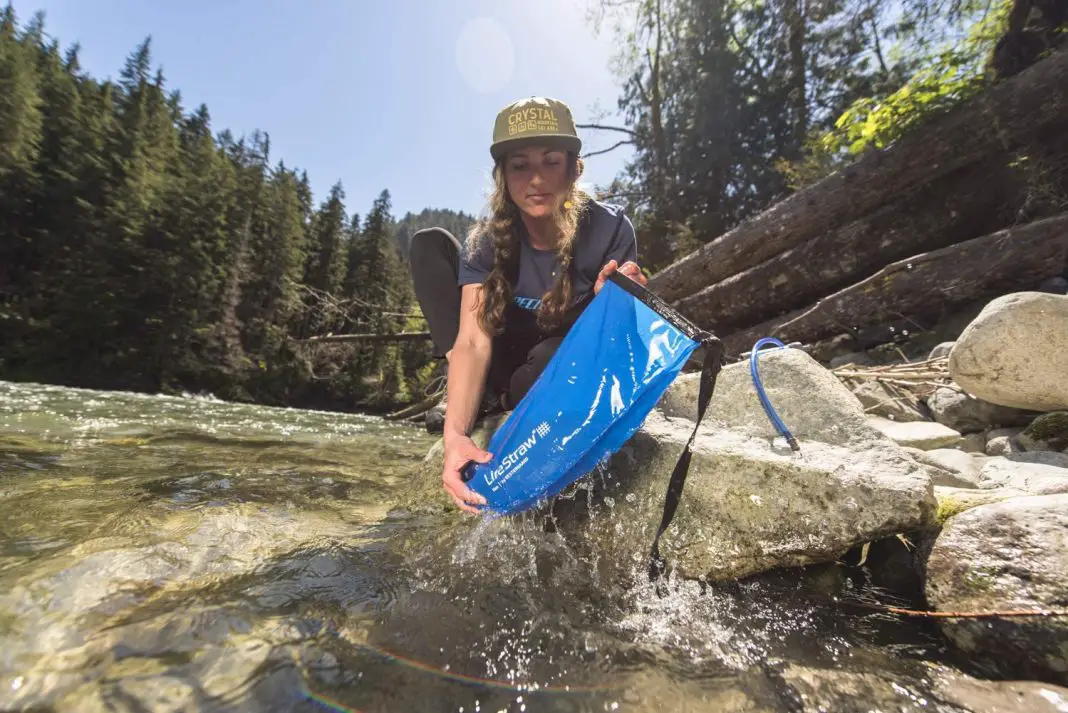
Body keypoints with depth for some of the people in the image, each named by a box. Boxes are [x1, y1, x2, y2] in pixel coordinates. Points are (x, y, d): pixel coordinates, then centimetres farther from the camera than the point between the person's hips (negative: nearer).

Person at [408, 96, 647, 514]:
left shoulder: (609, 229, -20)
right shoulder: (487, 240, -16)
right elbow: (474, 341, -26)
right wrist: (455, 433, -41)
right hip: (510, 359, 2)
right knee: (430, 245, -13)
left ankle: (509, 397, -3)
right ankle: (482, 397, -13)